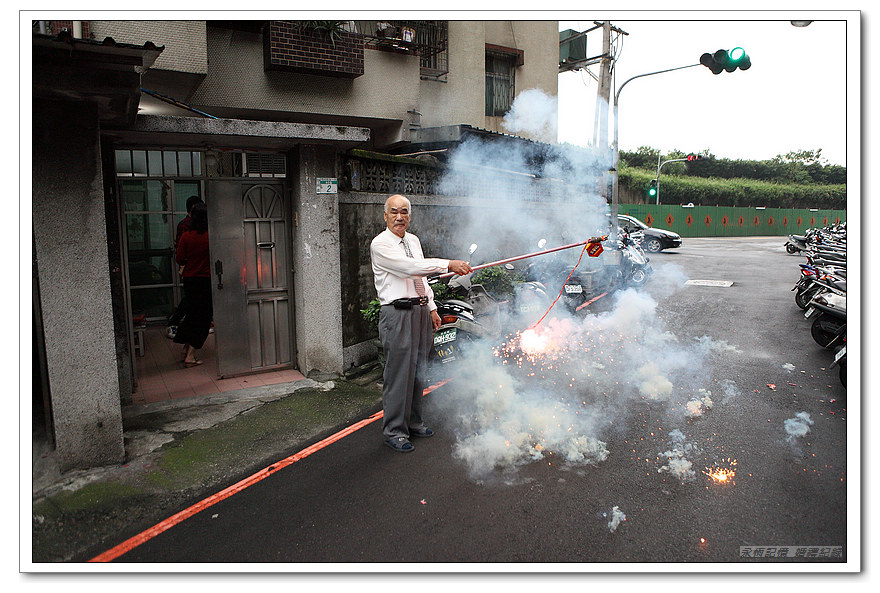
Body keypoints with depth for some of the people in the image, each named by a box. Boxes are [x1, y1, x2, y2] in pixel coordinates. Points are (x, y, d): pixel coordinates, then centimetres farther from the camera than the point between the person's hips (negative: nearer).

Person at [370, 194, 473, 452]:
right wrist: (448, 264, -26)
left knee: (418, 370, 14)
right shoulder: (380, 244, -10)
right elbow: (411, 267, -22)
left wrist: (432, 308, 17)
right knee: (399, 372, -5)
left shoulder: (413, 240, 15)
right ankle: (394, 431, 8)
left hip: (420, 310, 8)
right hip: (397, 313, -8)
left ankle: (413, 422, 28)